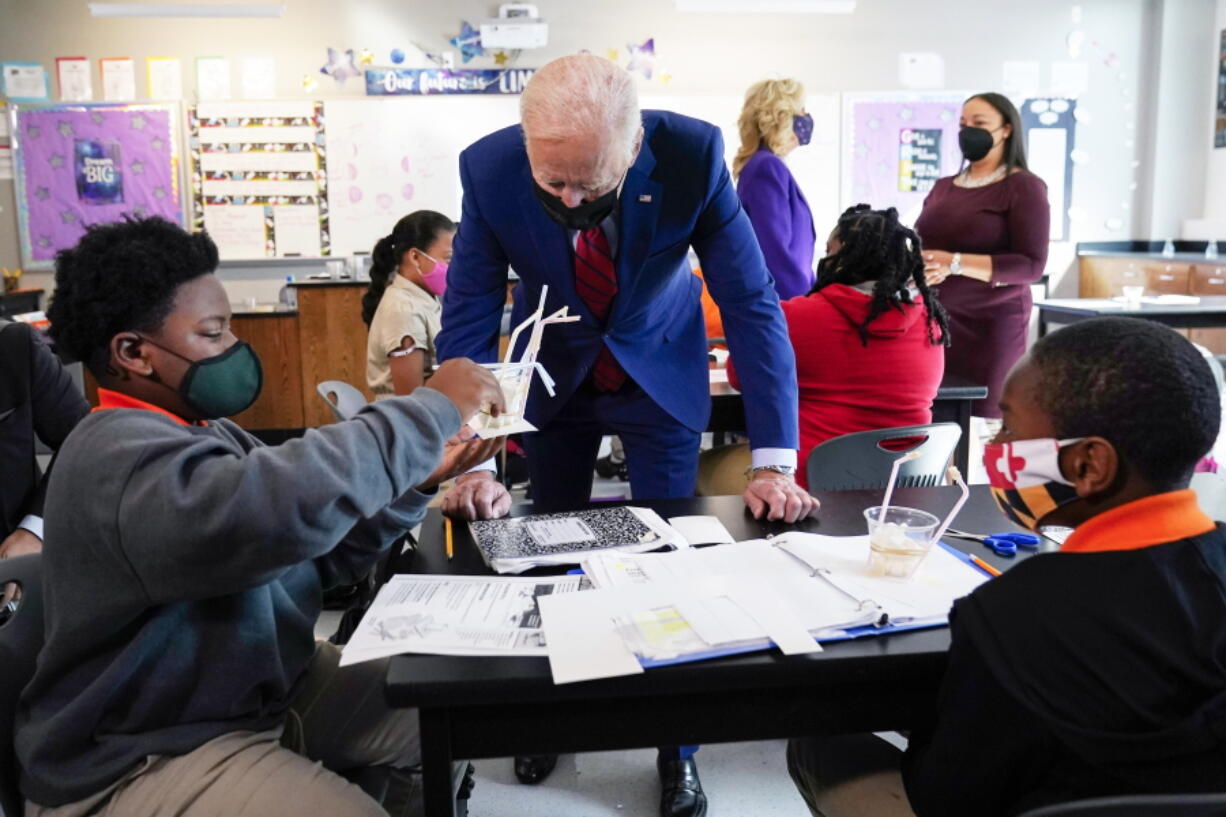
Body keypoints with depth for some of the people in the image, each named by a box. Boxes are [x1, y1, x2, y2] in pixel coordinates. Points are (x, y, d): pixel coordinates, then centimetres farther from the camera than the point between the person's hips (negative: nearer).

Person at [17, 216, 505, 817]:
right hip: (145, 755, -9)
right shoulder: (119, 453, -24)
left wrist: (418, 477, -7)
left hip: (265, 687, 9)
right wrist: (433, 410, -32)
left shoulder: (206, 432, 9)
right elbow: (280, 507, -43)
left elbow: (321, 554, 8)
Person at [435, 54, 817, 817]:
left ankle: (678, 746, 22)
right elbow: (468, 317, -18)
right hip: (554, 376, 2)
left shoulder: (693, 153, -28)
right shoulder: (489, 167, -25)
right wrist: (472, 459, -27)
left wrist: (775, 462, -28)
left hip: (661, 375, -1)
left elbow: (752, 301, -24)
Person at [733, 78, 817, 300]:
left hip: (783, 298, 10)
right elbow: (776, 251, -22)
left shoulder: (761, 166, 14)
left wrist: (808, 297, 20)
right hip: (780, 300, -10)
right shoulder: (768, 167, -15)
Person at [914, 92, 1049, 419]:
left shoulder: (1024, 187, -3)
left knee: (981, 421, -3)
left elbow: (1032, 265, -12)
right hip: (932, 319, 5)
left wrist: (955, 263, -21)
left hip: (990, 323, -5)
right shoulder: (943, 187, 14)